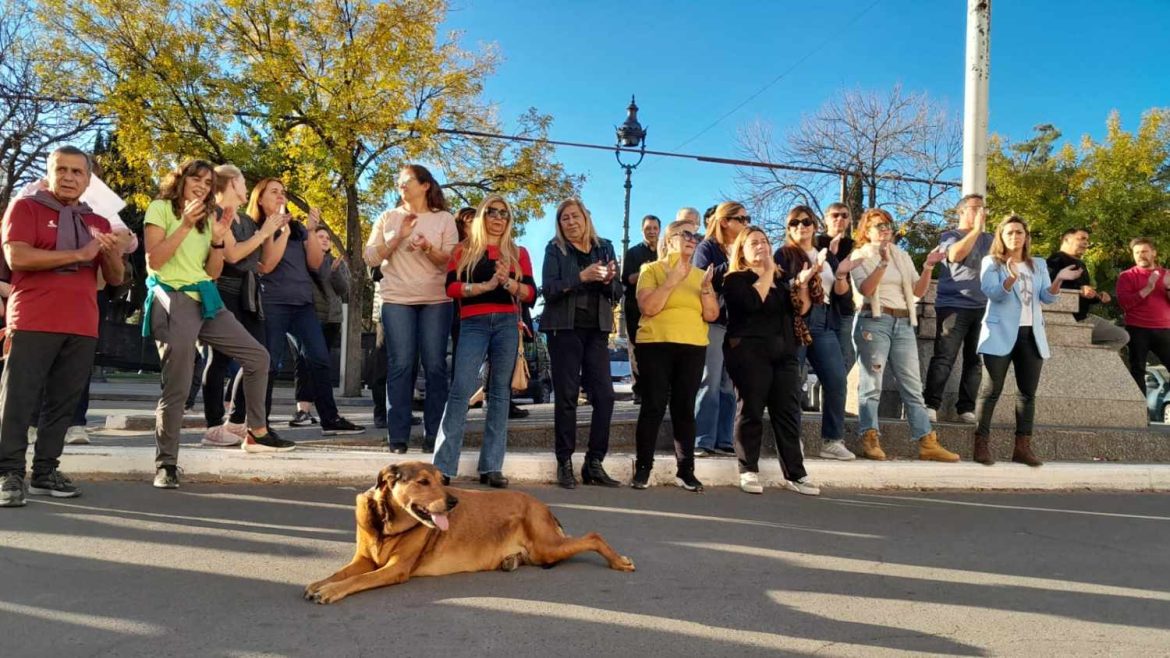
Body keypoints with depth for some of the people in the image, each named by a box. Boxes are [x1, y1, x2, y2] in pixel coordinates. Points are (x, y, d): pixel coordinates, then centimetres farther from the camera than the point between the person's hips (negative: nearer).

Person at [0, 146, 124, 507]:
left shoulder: (97, 223, 18)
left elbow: (115, 279, 16)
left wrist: (112, 254, -5)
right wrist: (78, 254, -12)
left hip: (82, 327, 4)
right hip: (34, 322, -4)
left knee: (63, 403, 5)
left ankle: (46, 472, 11)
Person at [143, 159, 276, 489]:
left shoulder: (205, 218, 20)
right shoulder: (160, 208, 2)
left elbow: (213, 273, 14)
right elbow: (153, 260, -11)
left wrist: (218, 239, 0)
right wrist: (186, 224, -13)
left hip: (206, 300, 7)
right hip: (173, 301, -7)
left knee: (257, 356, 3)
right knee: (176, 388, -10)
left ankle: (256, 432, 14)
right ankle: (166, 463, 0)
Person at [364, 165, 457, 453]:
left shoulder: (444, 219, 7)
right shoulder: (388, 218, 11)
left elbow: (451, 262, 0)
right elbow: (371, 258, 4)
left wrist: (428, 248, -17)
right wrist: (398, 236, -8)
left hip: (436, 300, -1)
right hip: (397, 299, 1)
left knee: (435, 366, -3)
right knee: (400, 365, -4)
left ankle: (433, 434, 4)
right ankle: (398, 435, 0)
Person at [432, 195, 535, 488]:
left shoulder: (518, 253, 16)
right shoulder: (464, 249, 13)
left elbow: (531, 293, 7)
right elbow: (451, 287, -1)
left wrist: (507, 282, -11)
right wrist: (486, 285, -12)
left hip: (507, 324, 2)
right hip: (473, 324, -2)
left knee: (500, 392, 0)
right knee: (461, 389, -12)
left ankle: (492, 467, 3)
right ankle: (443, 466, -10)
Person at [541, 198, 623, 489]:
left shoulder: (605, 246, 12)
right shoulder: (555, 248, 3)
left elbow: (618, 292, 10)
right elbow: (548, 289, -10)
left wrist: (609, 280, -11)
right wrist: (582, 277, -20)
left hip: (597, 330, 3)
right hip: (565, 329, -3)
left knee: (604, 395, -2)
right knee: (566, 396, -2)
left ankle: (594, 463, 7)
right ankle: (565, 463, 5)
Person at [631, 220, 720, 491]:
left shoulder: (700, 274, 14)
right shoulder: (651, 269, 2)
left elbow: (711, 315, 6)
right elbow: (647, 308, -12)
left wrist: (705, 288, -9)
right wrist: (673, 280, -15)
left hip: (693, 347, 3)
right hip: (656, 345, -3)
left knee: (685, 408, 2)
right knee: (653, 407, -5)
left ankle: (686, 470, 8)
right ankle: (643, 469, 3)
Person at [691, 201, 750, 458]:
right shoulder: (707, 247, 1)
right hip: (713, 322, -6)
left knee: (729, 385, 6)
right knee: (710, 383, -7)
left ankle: (724, 441, 10)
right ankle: (703, 442, -3)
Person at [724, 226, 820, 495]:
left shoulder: (780, 278, 22)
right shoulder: (735, 279, 3)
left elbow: (801, 309, 15)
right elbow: (753, 302, -17)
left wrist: (802, 283, -1)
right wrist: (767, 272, -8)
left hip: (784, 353, 6)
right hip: (749, 352, -6)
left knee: (788, 412, 3)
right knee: (751, 411, -4)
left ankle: (794, 473, 7)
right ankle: (749, 471, 3)